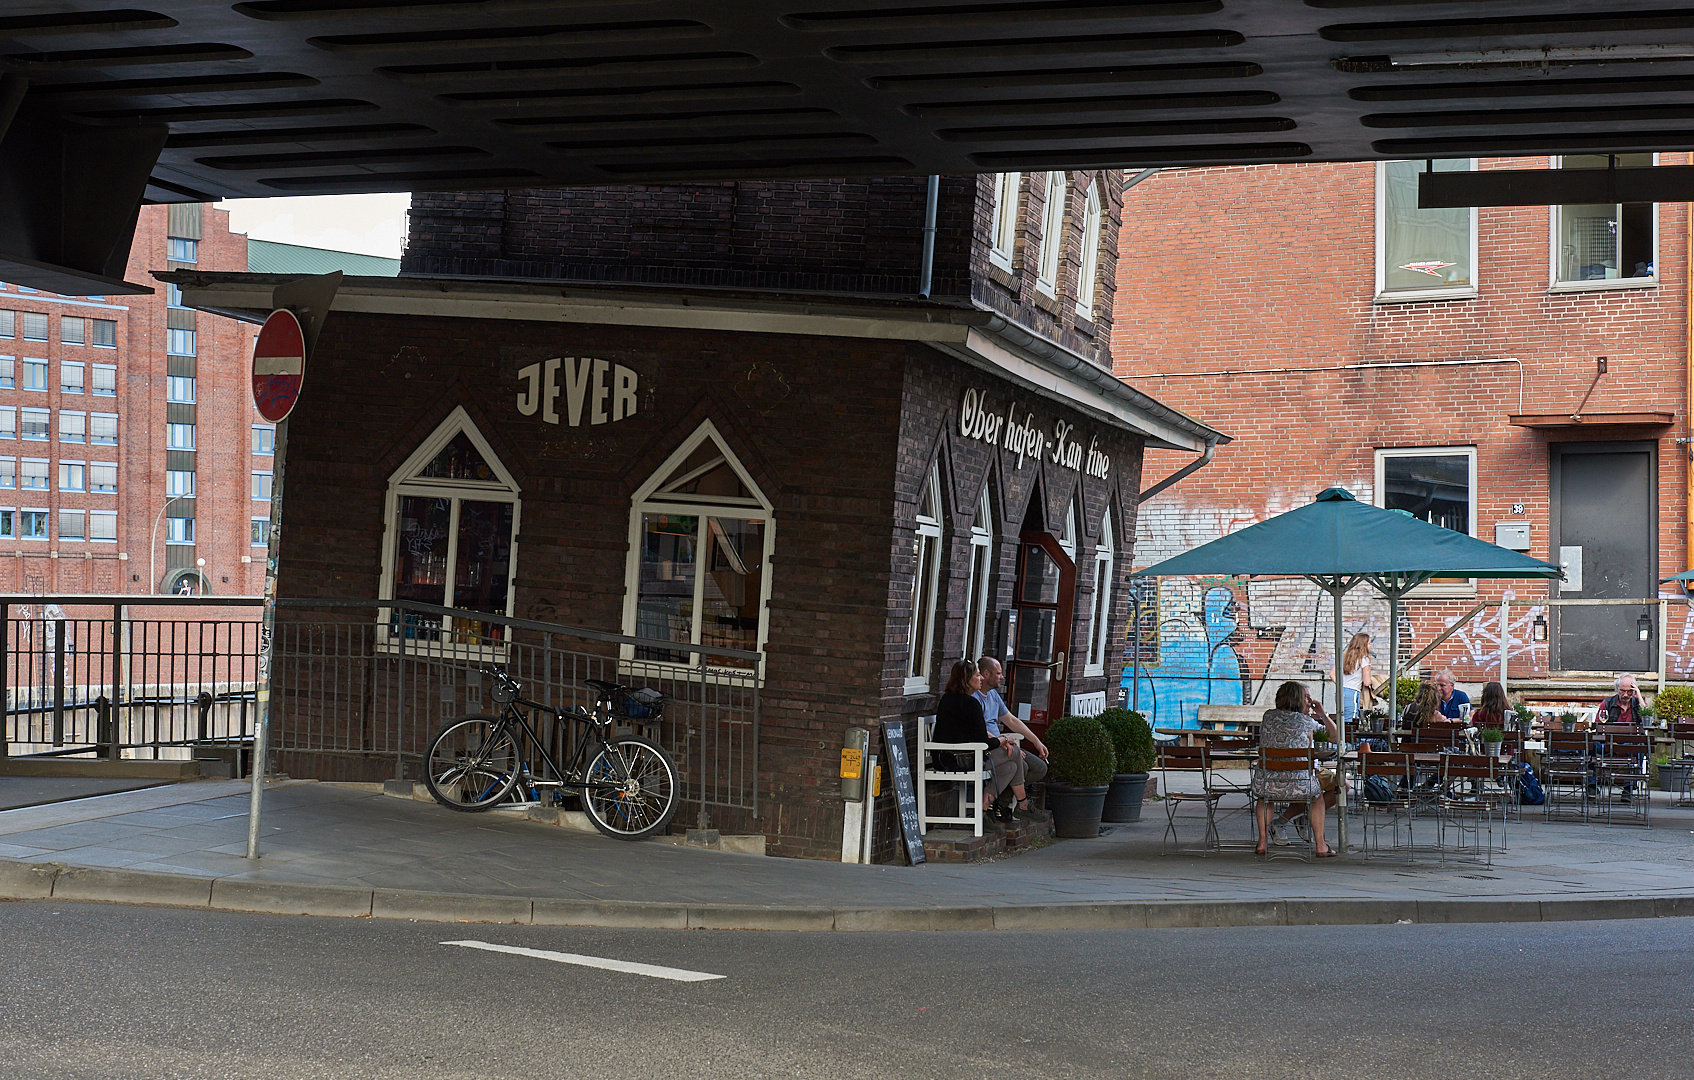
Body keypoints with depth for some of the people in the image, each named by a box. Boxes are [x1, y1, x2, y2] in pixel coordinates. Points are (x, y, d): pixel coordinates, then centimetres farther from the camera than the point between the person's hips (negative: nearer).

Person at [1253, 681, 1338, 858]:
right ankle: (1321, 846, 31)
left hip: (1267, 784, 2)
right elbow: (1336, 738, 11)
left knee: (1262, 794, 39)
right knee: (1317, 794, 32)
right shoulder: (1307, 722, -2)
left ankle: (1262, 842, 30)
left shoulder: (1268, 716, 6)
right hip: (1298, 786, -2)